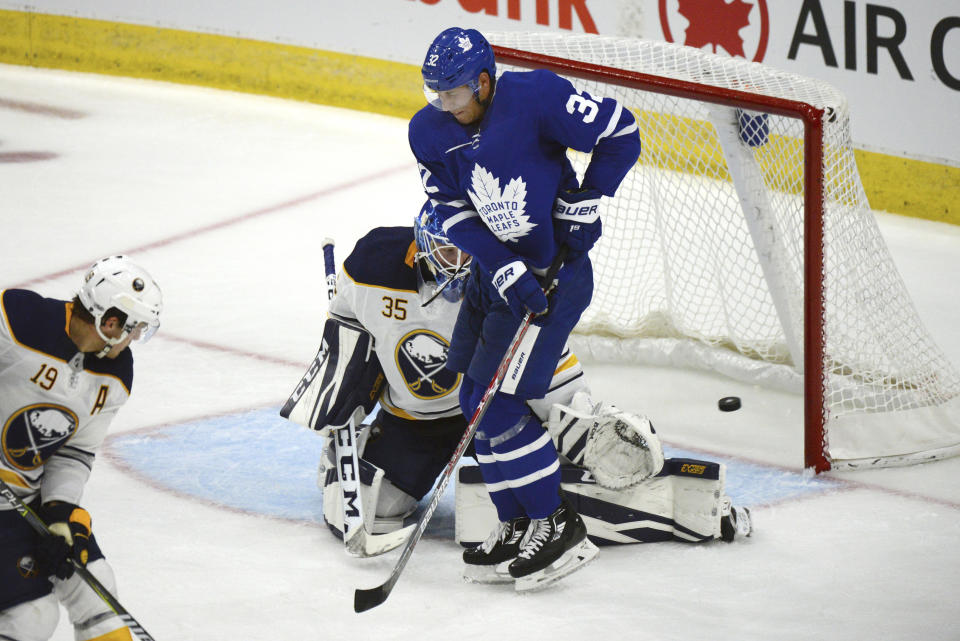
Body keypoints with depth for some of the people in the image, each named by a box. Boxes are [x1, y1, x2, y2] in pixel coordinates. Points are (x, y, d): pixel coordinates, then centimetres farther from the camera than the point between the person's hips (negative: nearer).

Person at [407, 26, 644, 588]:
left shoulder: (537, 97, -21)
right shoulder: (428, 131, -3)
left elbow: (620, 133, -12)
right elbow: (455, 213, -5)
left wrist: (585, 201, -15)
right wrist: (504, 272, -17)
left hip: (557, 267, -7)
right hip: (495, 268, 8)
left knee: (499, 400, -13)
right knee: (476, 398, 8)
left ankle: (558, 526, -2)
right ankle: (518, 525, 20)